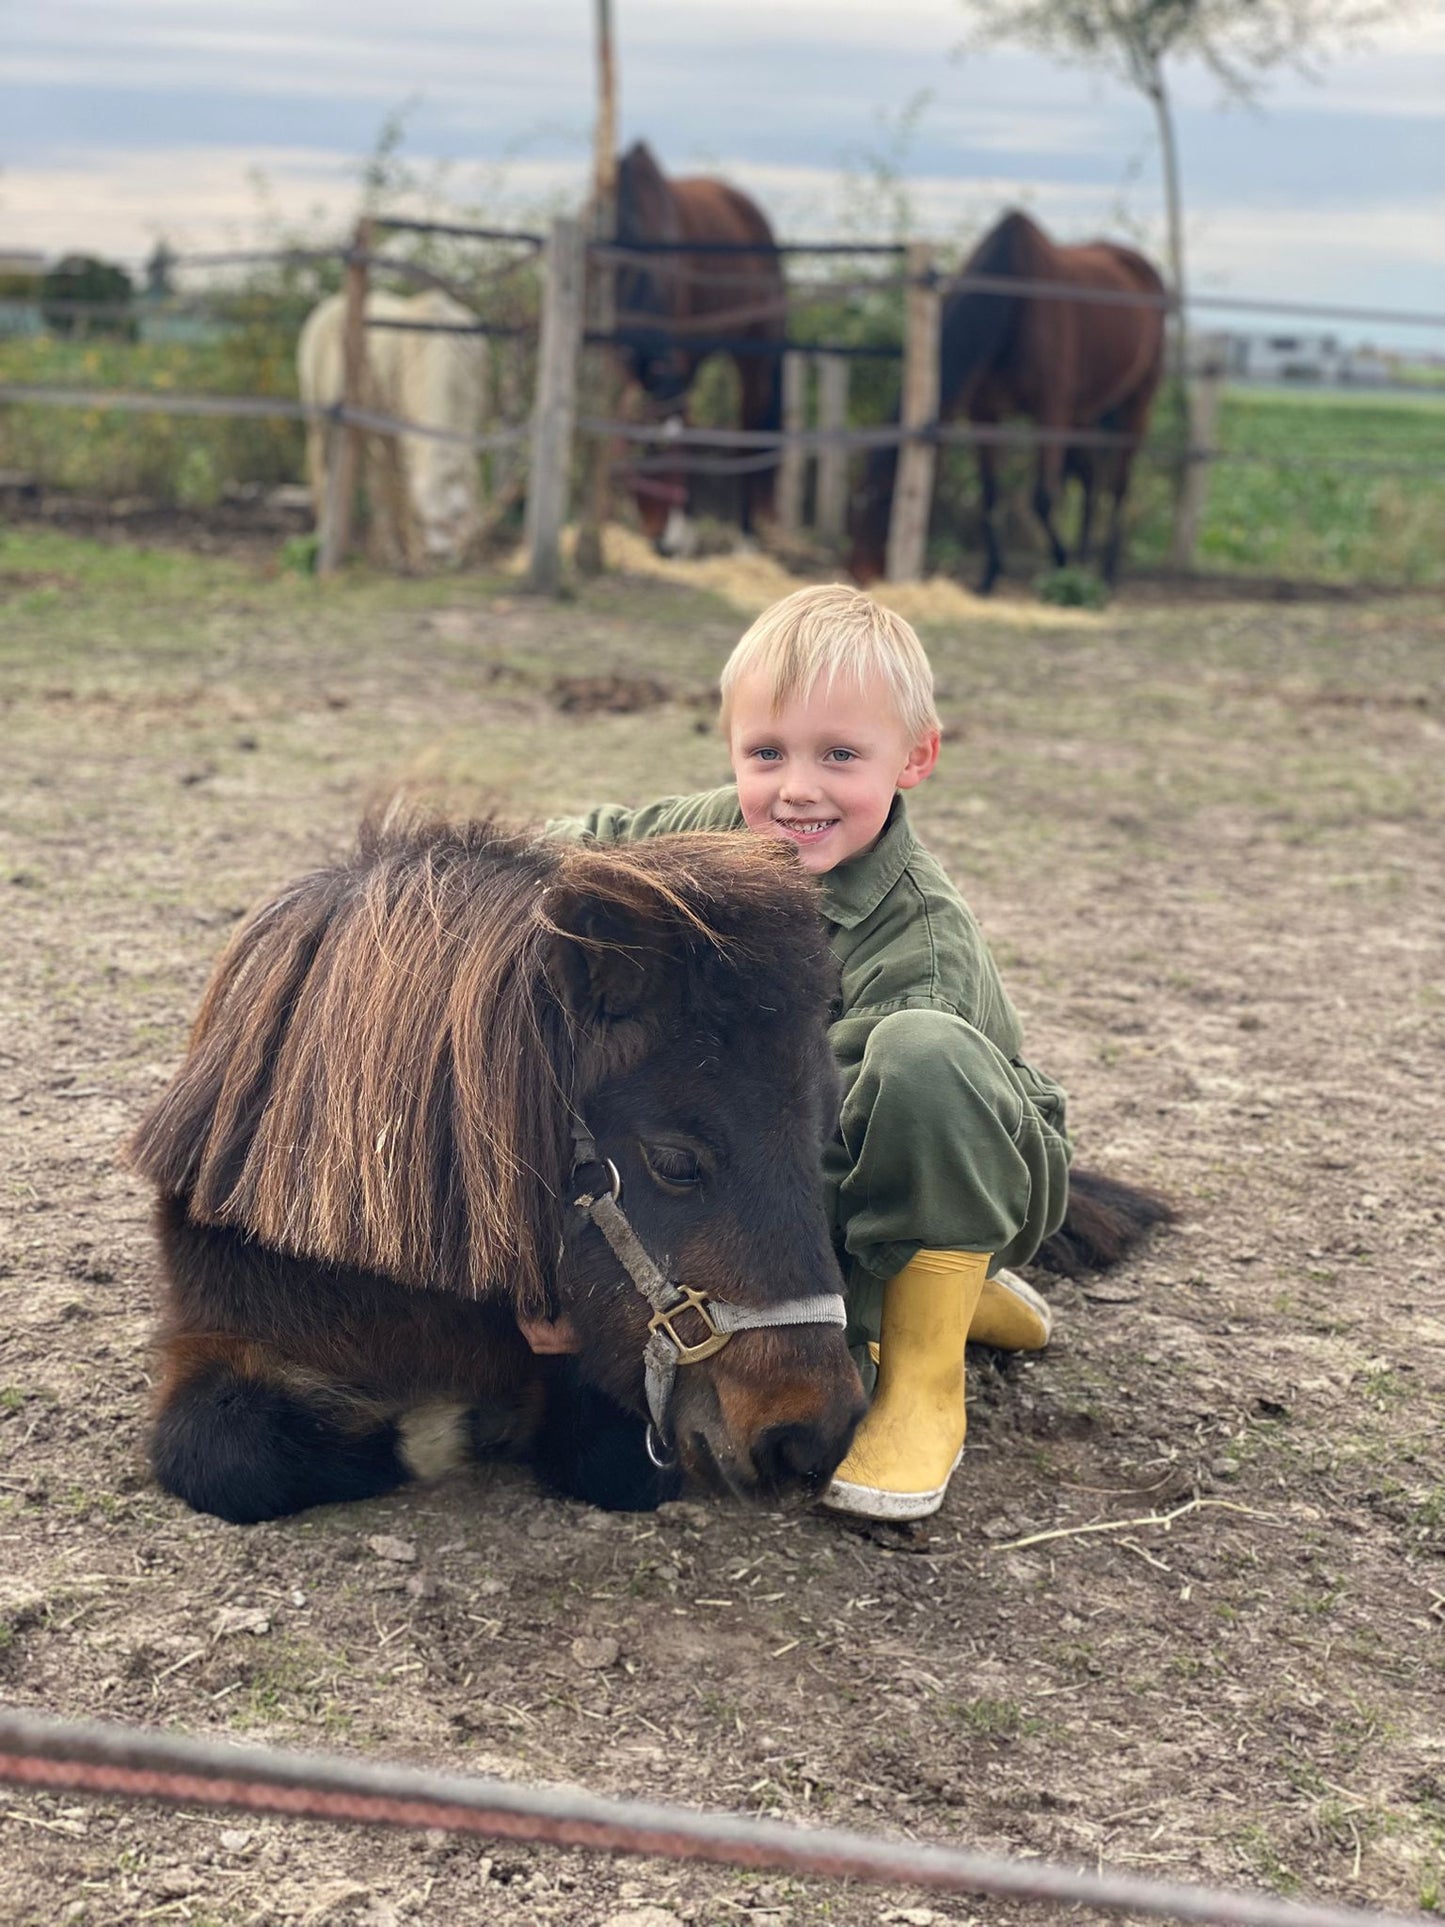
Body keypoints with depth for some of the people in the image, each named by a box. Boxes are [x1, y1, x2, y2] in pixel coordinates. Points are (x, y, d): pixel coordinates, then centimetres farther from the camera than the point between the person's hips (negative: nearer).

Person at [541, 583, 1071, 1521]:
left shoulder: (921, 947, -31)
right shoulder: (725, 831, -12)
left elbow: (816, 1156, -35)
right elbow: (590, 841, 9)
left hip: (967, 1179, -6)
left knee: (921, 1051, -39)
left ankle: (924, 1383, -23)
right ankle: (921, 1298, 11)